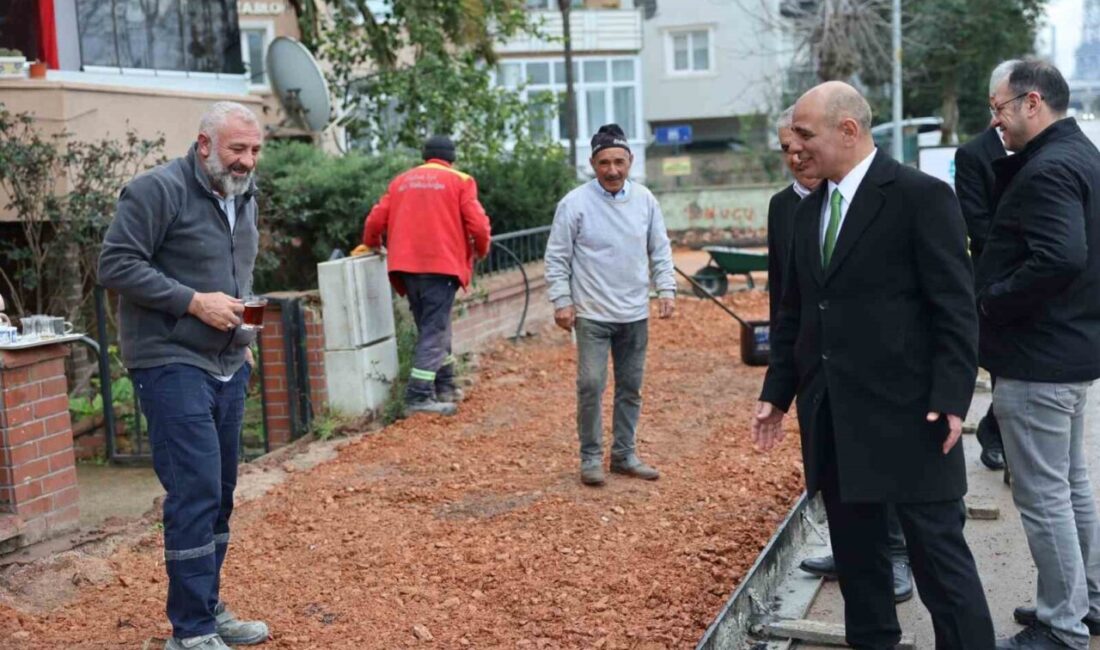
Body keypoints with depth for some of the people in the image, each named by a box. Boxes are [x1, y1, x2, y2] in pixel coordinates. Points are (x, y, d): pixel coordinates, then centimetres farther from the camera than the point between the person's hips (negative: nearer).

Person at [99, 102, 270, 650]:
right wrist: (194, 302, -19)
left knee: (219, 494, 12)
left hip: (228, 367, 8)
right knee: (195, 492, -11)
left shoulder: (245, 197, 15)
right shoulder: (157, 190, -11)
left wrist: (241, 309, 11)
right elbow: (115, 264, -15)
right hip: (172, 364, -8)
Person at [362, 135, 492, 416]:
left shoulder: (401, 181, 16)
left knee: (429, 326, 18)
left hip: (407, 265, 5)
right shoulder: (459, 181, 4)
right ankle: (419, 396, -12)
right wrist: (481, 250, 13)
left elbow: (375, 221, 12)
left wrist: (372, 245, 31)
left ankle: (445, 386, 25)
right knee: (435, 329, -4)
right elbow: (477, 224, -6)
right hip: (442, 264, -5)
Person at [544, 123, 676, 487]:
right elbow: (556, 258, -6)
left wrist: (666, 290, 1)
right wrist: (561, 301, -10)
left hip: (635, 315, 4)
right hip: (592, 315, -4)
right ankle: (591, 457, 8)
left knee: (630, 388, 11)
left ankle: (625, 454, 24)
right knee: (591, 386, -7)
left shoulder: (645, 200, 2)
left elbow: (660, 250, 10)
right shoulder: (575, 203, -10)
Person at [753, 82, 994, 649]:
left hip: (906, 414, -7)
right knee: (854, 554, 15)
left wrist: (950, 398, -17)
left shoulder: (921, 197, -9)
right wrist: (777, 392, 13)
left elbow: (955, 309, -11)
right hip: (831, 418, 7)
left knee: (939, 555, 0)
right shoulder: (809, 209, 13)